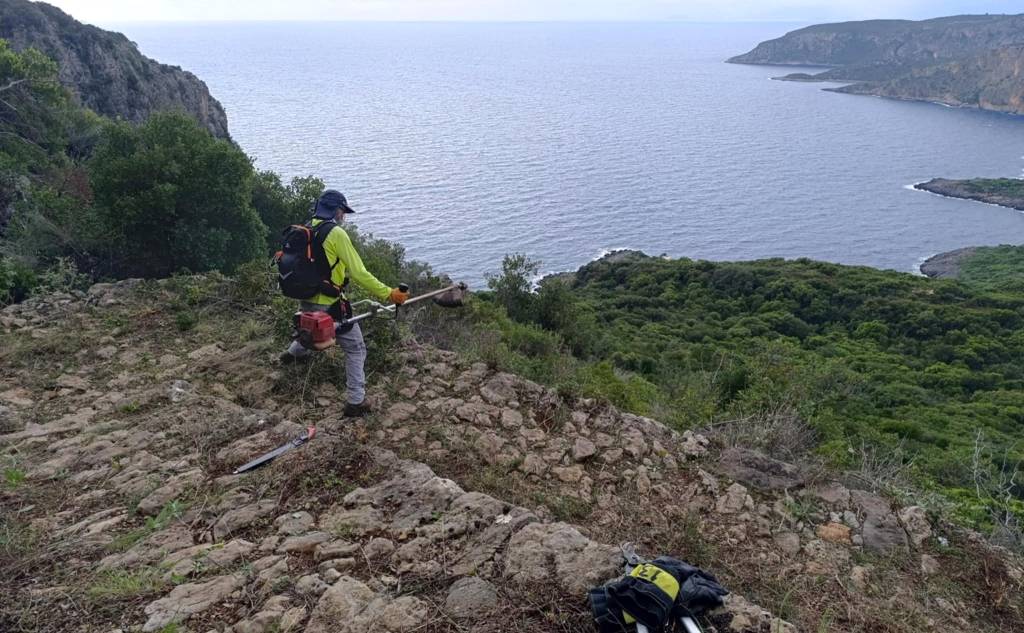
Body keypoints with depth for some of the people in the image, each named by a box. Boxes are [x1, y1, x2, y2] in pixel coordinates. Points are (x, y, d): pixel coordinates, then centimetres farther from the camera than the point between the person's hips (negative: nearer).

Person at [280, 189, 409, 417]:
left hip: (307, 302, 8)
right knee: (355, 349, 4)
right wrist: (388, 294, -18)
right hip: (330, 306, -7)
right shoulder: (336, 234, -17)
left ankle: (293, 353, 64)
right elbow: (358, 273, -20)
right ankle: (356, 402, 3)